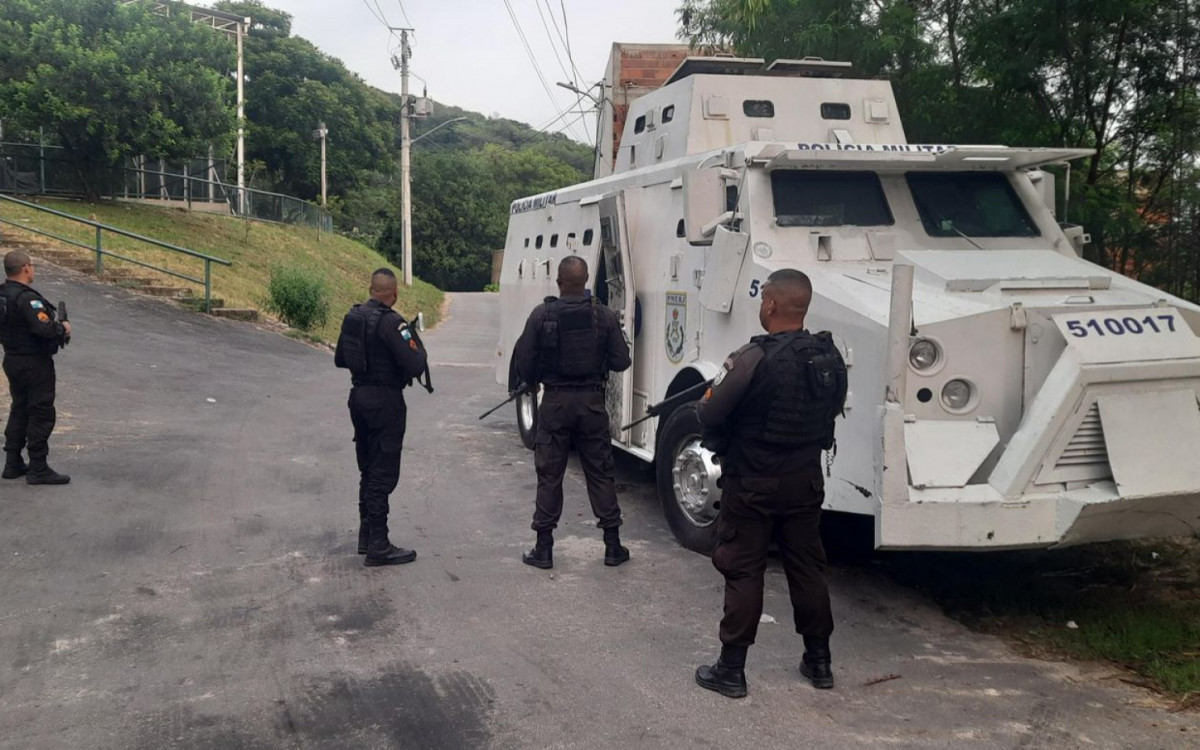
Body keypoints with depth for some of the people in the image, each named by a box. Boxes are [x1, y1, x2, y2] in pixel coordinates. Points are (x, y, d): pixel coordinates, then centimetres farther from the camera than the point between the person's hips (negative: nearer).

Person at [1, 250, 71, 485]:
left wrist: (56, 326, 9)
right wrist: (63, 328, -11)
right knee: (42, 414, -2)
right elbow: (44, 328, -31)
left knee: (19, 410, 18)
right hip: (35, 363, -9)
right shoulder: (27, 298, -22)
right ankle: (38, 469, 2)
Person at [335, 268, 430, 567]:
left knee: (368, 471, 19)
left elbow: (340, 359, 17)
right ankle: (378, 546, 1)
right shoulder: (392, 322, -19)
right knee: (383, 474, -3)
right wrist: (419, 349, -2)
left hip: (359, 397, 8)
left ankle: (366, 535, 27)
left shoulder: (353, 317, 6)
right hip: (385, 402, -8)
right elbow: (415, 366, -22)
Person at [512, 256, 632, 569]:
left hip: (555, 402, -1)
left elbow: (524, 362, -6)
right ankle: (612, 546, 15)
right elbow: (621, 362, -2)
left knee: (549, 475, 7)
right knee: (601, 473, 10)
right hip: (592, 402, 1)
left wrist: (536, 380, 15)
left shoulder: (542, 315, -9)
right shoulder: (604, 316, -5)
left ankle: (543, 548, 10)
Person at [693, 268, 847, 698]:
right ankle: (819, 662, 28)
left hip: (751, 485, -5)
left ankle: (731, 669, 12)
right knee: (807, 569, 17)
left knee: (743, 573, 4)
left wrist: (722, 447, 3)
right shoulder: (830, 357, -1)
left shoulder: (753, 359, -21)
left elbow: (710, 415, -17)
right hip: (805, 482, 6)